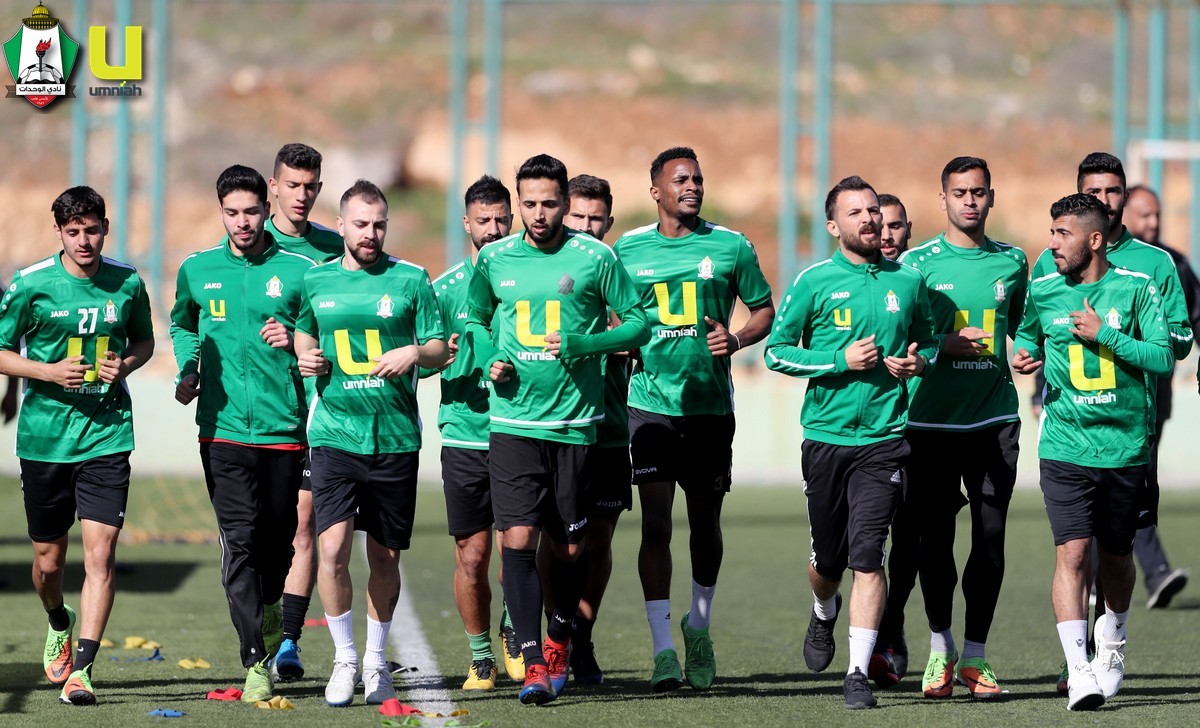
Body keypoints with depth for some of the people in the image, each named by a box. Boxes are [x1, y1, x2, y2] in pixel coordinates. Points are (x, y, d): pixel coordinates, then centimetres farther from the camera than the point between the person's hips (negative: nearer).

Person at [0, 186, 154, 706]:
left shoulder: (128, 284, 1)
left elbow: (145, 339, 17)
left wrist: (126, 365, -4)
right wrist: (49, 372, -15)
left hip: (107, 435, 0)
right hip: (44, 438, 0)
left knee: (100, 551, -13)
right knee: (48, 561, 11)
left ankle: (80, 669, -13)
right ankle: (59, 625, 44)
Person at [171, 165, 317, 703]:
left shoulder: (298, 271, 1)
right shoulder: (197, 271, 7)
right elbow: (181, 324, 26)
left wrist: (294, 342, -14)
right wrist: (187, 371, 9)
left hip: (284, 429, 0)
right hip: (224, 429, 0)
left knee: (278, 536, 10)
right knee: (239, 540, -9)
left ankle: (270, 607, 43)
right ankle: (256, 662, -7)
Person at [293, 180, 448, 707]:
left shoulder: (411, 279, 4)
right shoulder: (316, 281, 9)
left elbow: (441, 349, 6)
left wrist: (415, 353, -15)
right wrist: (304, 358, 2)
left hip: (394, 439, 0)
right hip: (334, 433, 0)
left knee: (385, 555, 7)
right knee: (332, 547, -14)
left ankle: (375, 659, 24)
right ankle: (344, 657, 2)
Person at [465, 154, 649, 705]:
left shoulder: (595, 257, -3)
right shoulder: (494, 259, 5)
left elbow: (639, 323, 1)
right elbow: (475, 318, 22)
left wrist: (579, 345, -13)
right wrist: (490, 360, 2)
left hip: (574, 425, -1)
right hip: (513, 424, 1)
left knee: (568, 548, 9)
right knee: (518, 541, -11)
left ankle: (559, 641, 34)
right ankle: (534, 664, -10)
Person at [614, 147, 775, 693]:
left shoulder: (730, 247, 3)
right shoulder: (629, 249, 5)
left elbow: (765, 309, 9)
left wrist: (737, 339, -9)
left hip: (711, 403, 1)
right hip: (651, 399, -1)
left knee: (705, 520, 9)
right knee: (655, 520, -9)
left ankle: (699, 624, 32)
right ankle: (662, 650, -9)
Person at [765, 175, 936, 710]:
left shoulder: (907, 281, 7)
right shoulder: (814, 282, -1)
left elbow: (928, 341, 21)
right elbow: (776, 351, 1)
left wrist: (918, 362, -2)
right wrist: (841, 360, -11)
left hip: (884, 439, 0)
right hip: (826, 438, 0)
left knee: (867, 556, -12)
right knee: (828, 559, 11)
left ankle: (858, 673, -9)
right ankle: (824, 614, 45)